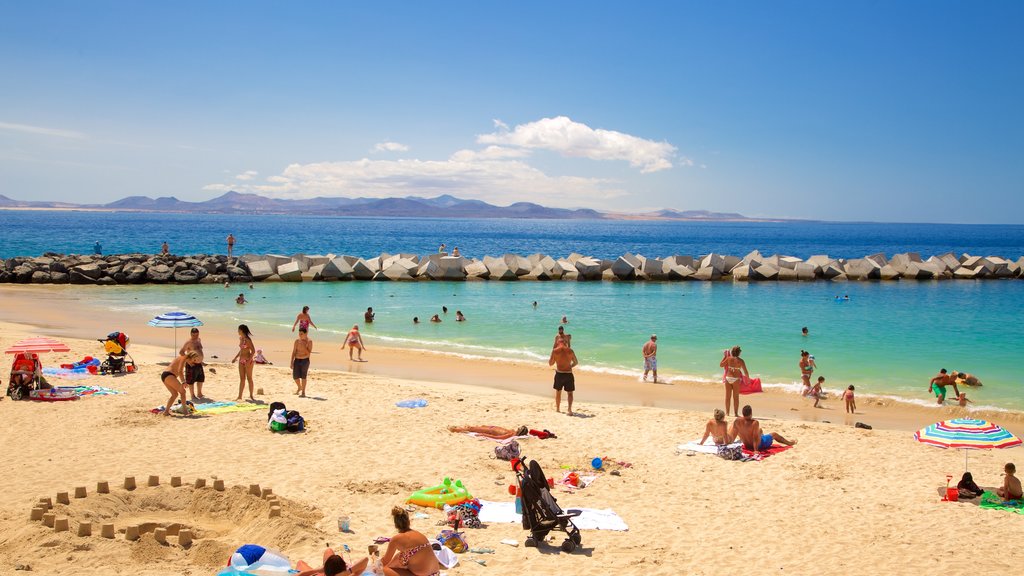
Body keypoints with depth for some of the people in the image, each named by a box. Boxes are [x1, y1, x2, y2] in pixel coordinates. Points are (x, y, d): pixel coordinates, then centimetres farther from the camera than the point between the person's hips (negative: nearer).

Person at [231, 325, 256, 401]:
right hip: (241, 360, 8)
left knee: (249, 378, 0)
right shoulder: (240, 338, 10)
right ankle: (240, 396, 12)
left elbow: (253, 351, -16)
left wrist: (249, 360, -22)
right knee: (242, 379, 9)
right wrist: (235, 357, 18)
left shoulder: (247, 339, -14)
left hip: (248, 360, -8)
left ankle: (251, 396, 9)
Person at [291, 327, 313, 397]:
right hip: (297, 360, 3)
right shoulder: (297, 341, 2)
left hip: (305, 360, -3)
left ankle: (303, 392, 7)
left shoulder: (309, 341, -7)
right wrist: (292, 362, 0)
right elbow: (294, 352, 4)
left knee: (303, 376, -2)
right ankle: (299, 387, 30)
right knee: (295, 376, 1)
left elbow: (309, 353, -11)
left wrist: (304, 347, -22)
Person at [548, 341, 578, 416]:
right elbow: (576, 362, 12)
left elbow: (550, 363, 3)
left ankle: (557, 408, 32)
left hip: (559, 374, 0)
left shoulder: (555, 351, -6)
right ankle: (569, 409, -12)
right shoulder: (570, 350, 0)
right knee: (569, 392, 7)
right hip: (569, 374, 0)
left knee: (558, 391, 20)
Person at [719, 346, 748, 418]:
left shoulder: (728, 359, -2)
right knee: (736, 397, 6)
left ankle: (727, 413, 13)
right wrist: (748, 377, 9)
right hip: (736, 379, -2)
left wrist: (724, 357, 18)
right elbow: (745, 371, -6)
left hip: (728, 378, 2)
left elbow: (721, 365, 12)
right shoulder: (740, 361, -7)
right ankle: (735, 413, 6)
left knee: (728, 396, 10)